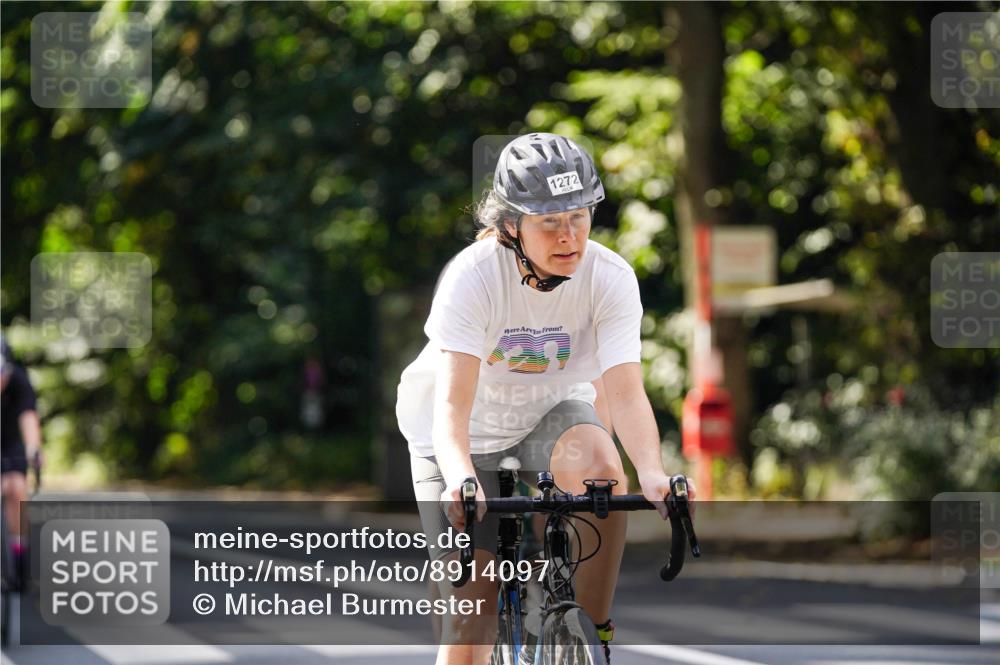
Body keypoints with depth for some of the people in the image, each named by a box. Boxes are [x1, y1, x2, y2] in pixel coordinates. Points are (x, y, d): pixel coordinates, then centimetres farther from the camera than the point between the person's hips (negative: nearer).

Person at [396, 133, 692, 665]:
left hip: (551, 411, 2)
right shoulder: (472, 276, -30)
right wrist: (460, 479, -58)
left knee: (601, 469, -33)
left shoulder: (611, 278, -23)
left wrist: (652, 473, -50)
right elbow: (452, 405, -38)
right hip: (468, 435, -2)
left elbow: (625, 392, -30)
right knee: (471, 614, -8)